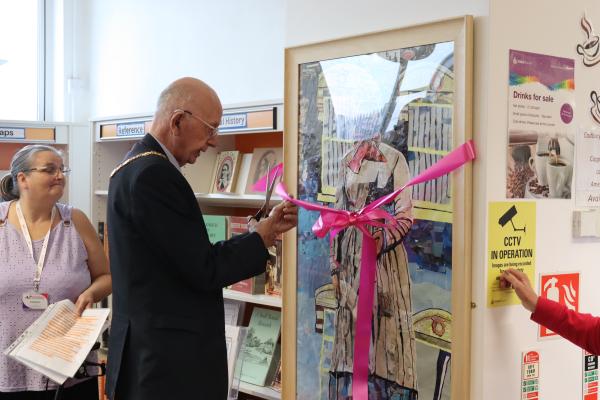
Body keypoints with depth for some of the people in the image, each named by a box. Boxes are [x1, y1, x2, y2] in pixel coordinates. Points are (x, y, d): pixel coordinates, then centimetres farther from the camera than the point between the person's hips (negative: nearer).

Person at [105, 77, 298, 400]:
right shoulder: (153, 174, -20)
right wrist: (268, 233, -8)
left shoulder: (139, 167, 12)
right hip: (167, 361, -10)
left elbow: (191, 255, 10)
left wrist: (265, 228, 6)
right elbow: (204, 269, -19)